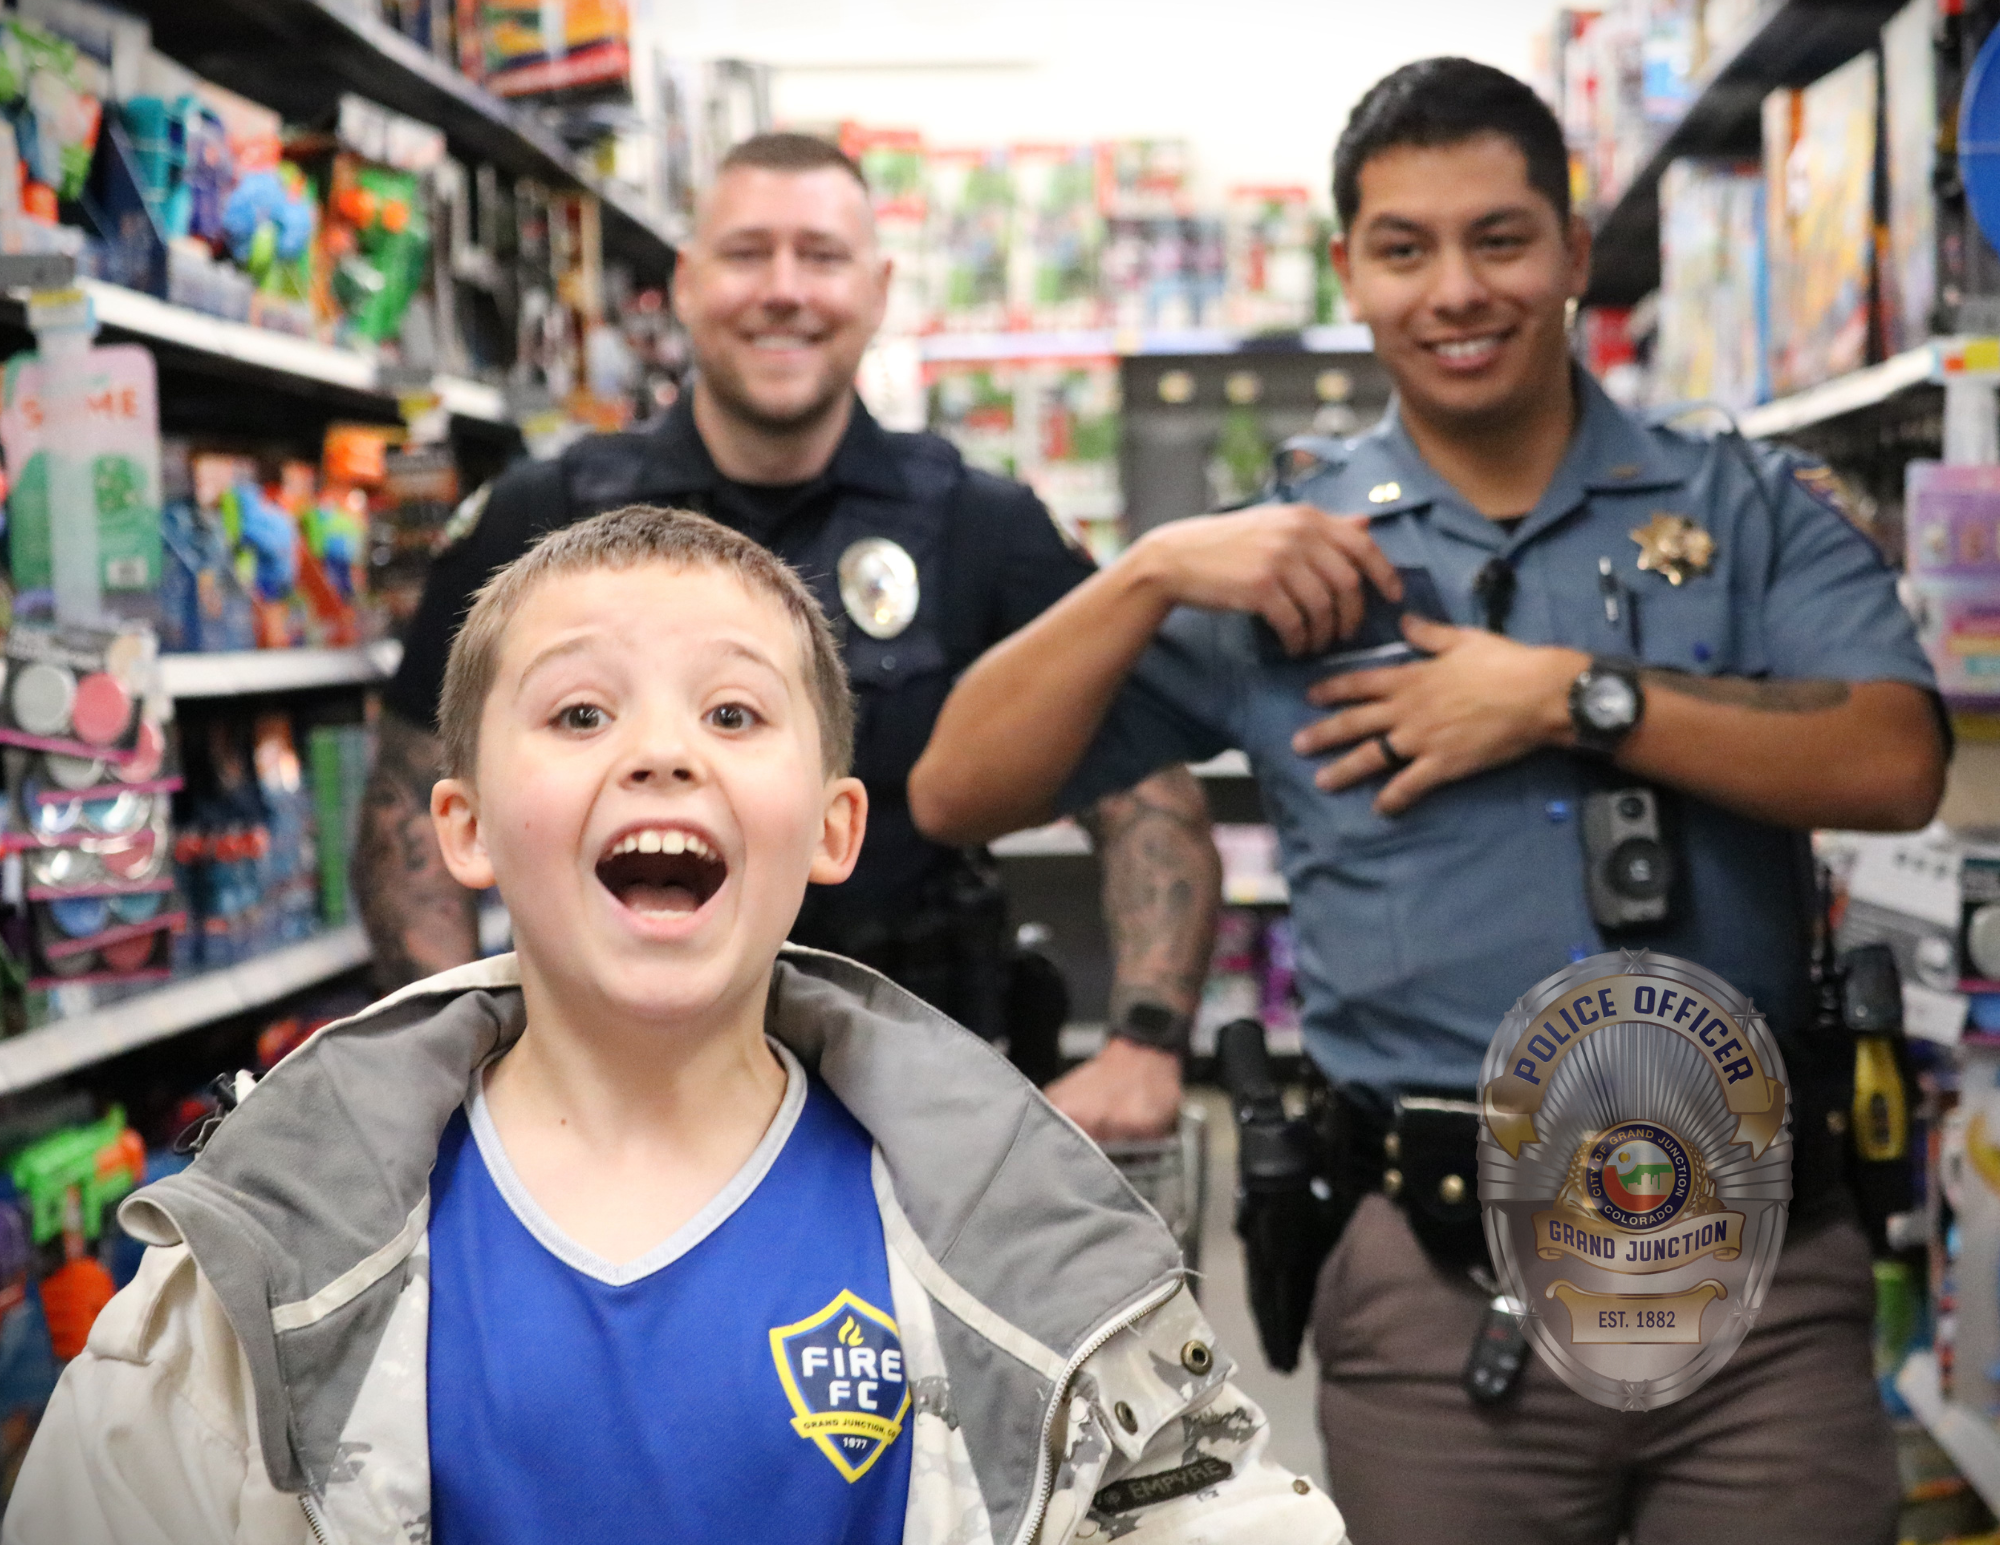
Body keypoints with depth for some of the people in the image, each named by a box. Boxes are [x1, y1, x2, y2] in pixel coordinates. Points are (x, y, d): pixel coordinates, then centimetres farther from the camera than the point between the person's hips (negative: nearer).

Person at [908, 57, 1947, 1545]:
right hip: (1438, 1283, 0)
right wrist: (1155, 568, -10)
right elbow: (959, 793, 1)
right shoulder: (1280, 556, 5)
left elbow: (1894, 766, -10)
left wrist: (1571, 695, -14)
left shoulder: (1754, 509, 6)